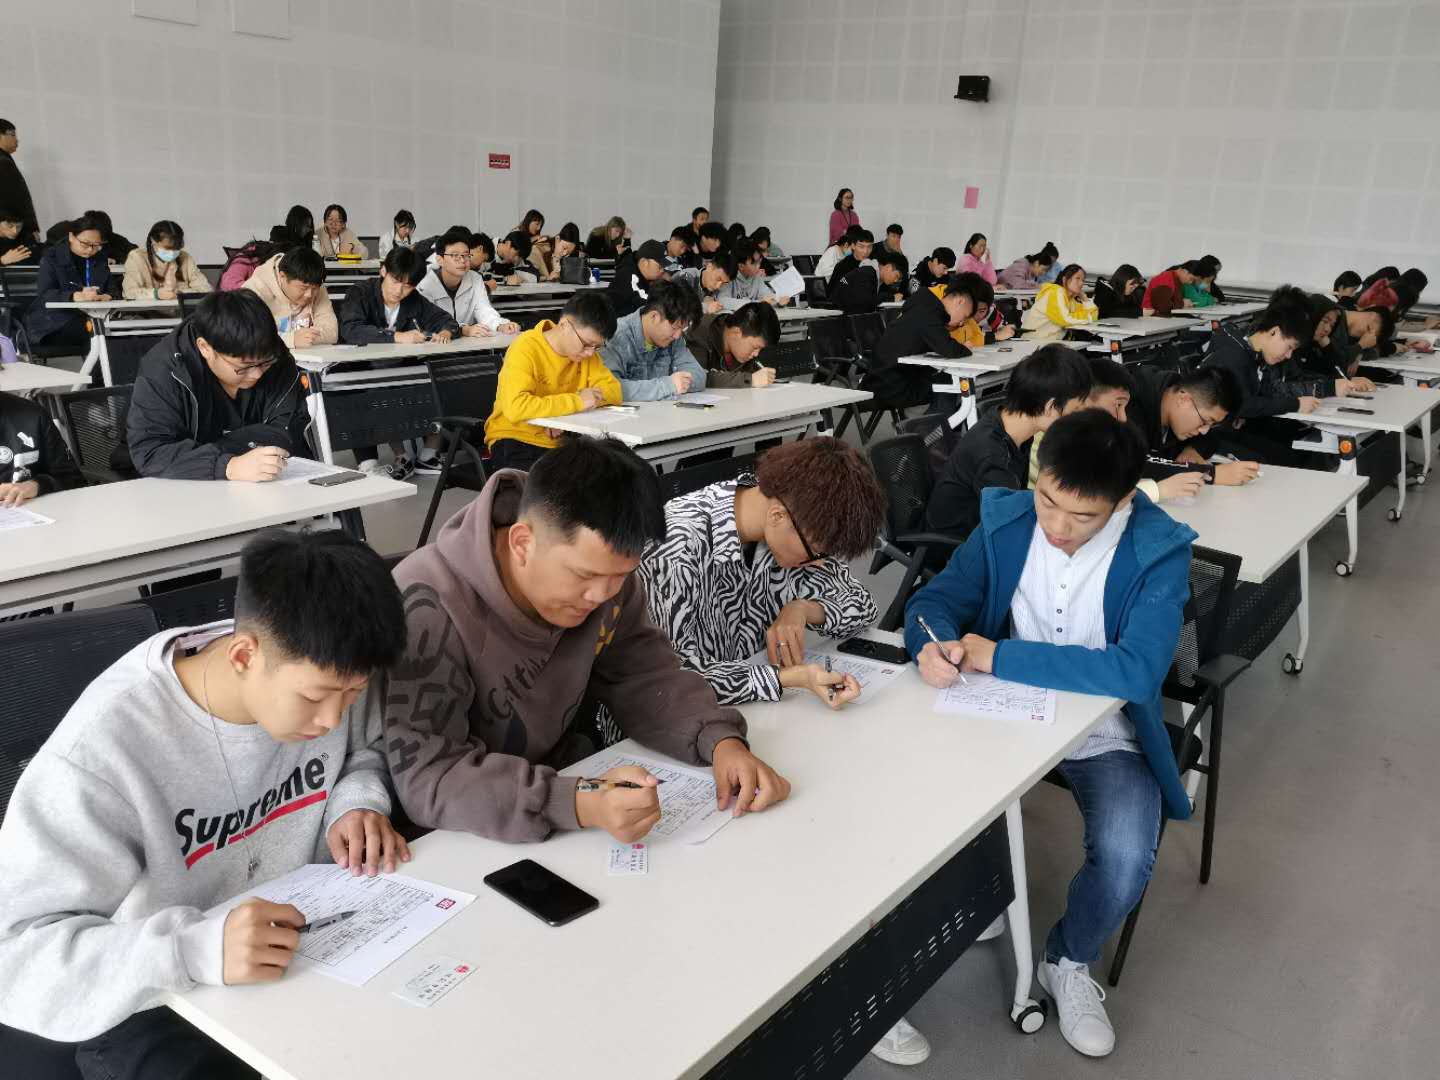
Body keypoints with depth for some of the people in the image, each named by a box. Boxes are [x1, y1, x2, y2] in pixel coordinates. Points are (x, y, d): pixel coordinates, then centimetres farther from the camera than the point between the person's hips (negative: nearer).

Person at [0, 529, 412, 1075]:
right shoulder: (102, 751, -28)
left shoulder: (313, 677, -12)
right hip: (155, 1005, -3)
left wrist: (361, 802, -12)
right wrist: (194, 949, -40)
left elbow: (363, 751, 10)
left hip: (308, 951, 3)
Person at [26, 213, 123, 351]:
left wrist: (108, 296, -17)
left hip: (88, 318, 5)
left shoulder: (100, 258, 14)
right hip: (52, 323, -5)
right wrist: (77, 296, -35)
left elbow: (113, 288, 10)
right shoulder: (52, 257, -1)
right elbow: (44, 294, -14)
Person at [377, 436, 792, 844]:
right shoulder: (427, 610, -28)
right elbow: (426, 778, -30)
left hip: (565, 773, 5)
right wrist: (578, 807, -42)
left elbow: (644, 676, -2)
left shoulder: (599, 566, -9)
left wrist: (720, 739, -20)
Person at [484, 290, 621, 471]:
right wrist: (576, 402, -27)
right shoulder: (526, 349, -18)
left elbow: (613, 391, -2)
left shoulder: (585, 350, 3)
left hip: (563, 441, 6)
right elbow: (515, 408, -31)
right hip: (517, 439, -6)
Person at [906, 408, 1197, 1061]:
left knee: (1125, 858, -27)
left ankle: (1069, 963, 8)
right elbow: (935, 599, -3)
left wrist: (999, 657, -31)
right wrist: (934, 645, -28)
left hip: (1105, 734, -2)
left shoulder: (1159, 551, -19)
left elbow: (1135, 670, -30)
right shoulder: (1006, 521, -9)